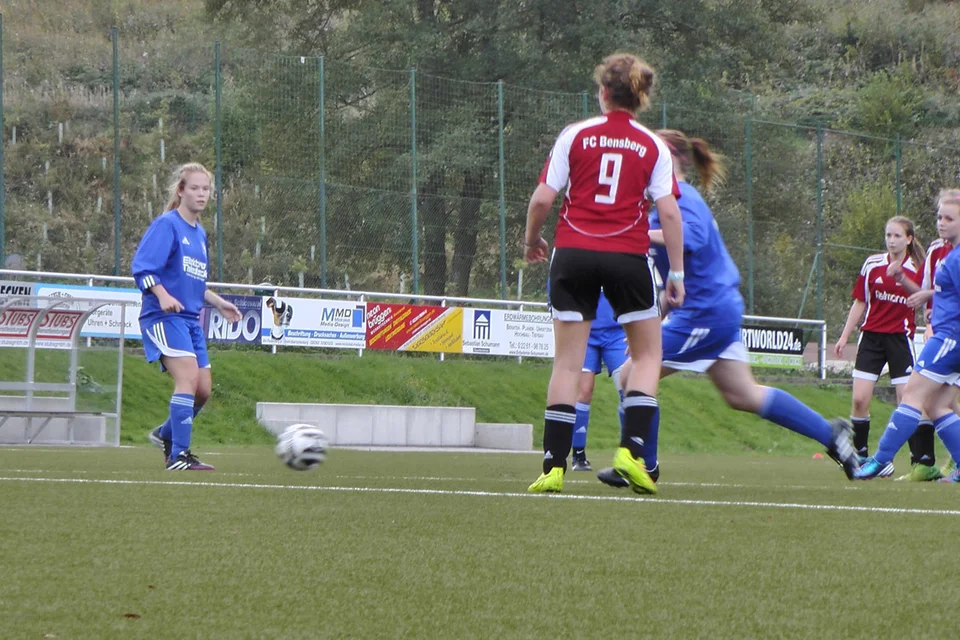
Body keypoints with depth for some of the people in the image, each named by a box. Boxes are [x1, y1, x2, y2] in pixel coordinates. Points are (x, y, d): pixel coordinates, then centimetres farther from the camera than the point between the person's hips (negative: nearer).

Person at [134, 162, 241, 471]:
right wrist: (162, 296, -29)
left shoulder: (200, 233, 17)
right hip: (164, 317, -9)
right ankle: (178, 456, -20)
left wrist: (219, 302, 23)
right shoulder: (166, 225, -8)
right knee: (188, 377, -21)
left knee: (203, 388, 7)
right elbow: (142, 267, -16)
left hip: (190, 319, 9)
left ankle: (166, 434, 31)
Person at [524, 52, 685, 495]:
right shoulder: (653, 147, 3)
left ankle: (554, 466, 0)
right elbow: (669, 212, -3)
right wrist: (677, 272, 2)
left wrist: (532, 241, 17)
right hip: (628, 257, -1)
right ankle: (631, 450, -3)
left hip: (573, 254, 1)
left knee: (568, 361, 5)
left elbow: (543, 198, 0)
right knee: (647, 355, 13)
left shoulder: (575, 135, 2)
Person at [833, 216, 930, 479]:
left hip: (901, 338, -3)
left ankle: (923, 460, 0)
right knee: (859, 400, -5)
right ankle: (860, 456, 6)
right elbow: (860, 302, 11)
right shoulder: (873, 264, 4)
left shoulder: (917, 268, -4)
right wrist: (844, 336, 8)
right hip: (871, 336, 3)